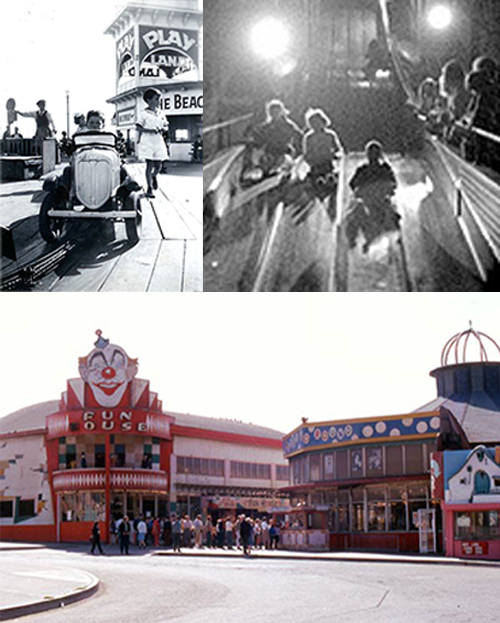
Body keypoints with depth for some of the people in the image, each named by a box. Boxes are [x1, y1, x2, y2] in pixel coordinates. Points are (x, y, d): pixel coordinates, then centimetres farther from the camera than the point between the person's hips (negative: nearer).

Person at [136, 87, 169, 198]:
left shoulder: (161, 114, 12)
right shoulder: (143, 114, -3)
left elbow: (166, 127, 14)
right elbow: (138, 127, -6)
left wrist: (162, 129, -9)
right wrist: (150, 130, -18)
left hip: (158, 142, 5)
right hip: (147, 142, -4)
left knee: (158, 165, 3)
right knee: (150, 165, -6)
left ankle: (154, 176, 40)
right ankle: (149, 189, -1)